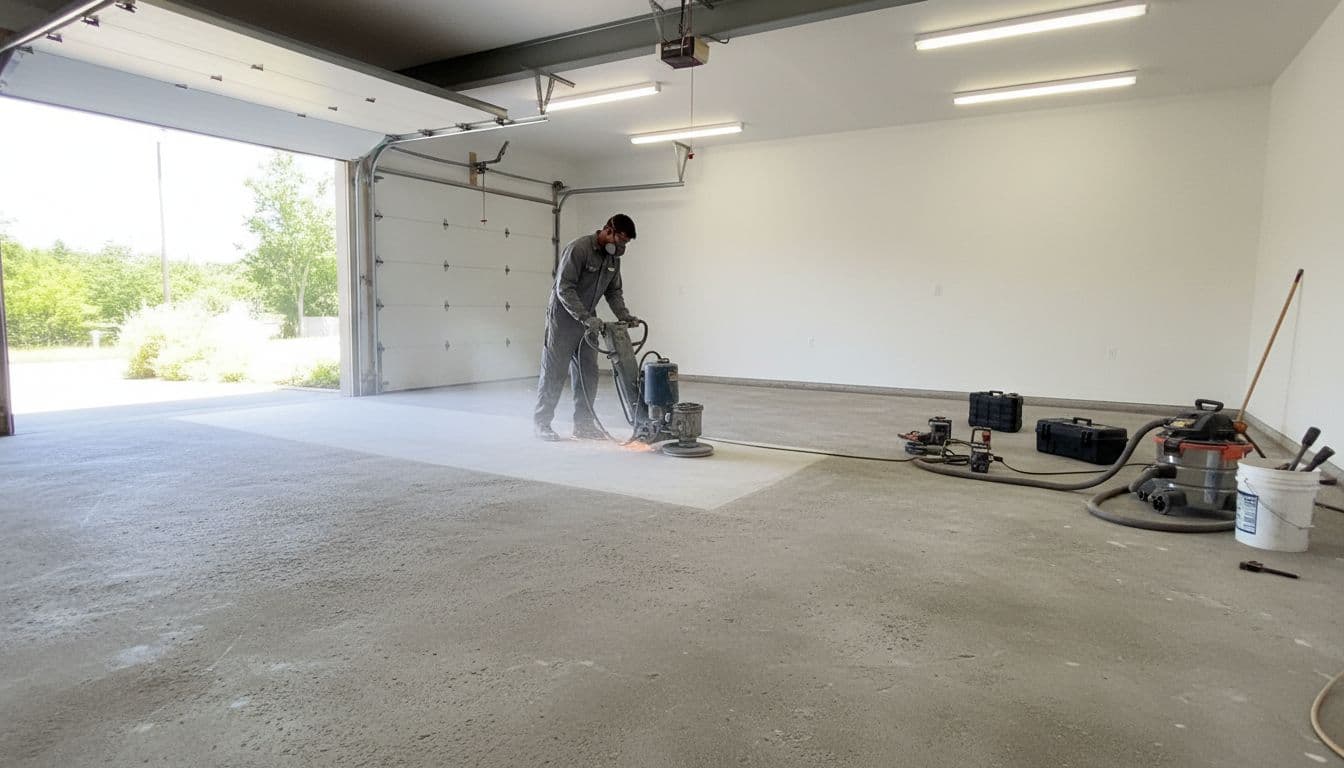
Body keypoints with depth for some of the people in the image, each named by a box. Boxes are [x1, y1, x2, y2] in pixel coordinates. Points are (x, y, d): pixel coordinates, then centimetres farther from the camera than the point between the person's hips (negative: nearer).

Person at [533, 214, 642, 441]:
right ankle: (542, 423, 8)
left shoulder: (614, 258, 4)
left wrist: (625, 316, -7)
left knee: (588, 373, 6)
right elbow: (564, 288, -24)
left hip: (587, 321, 7)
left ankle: (584, 424, 14)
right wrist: (586, 318, -30)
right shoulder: (578, 249, -21)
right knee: (554, 372, -2)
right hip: (563, 318, -7)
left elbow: (614, 292, 9)